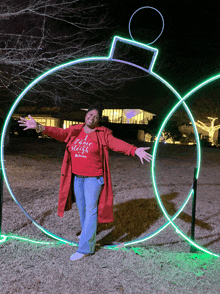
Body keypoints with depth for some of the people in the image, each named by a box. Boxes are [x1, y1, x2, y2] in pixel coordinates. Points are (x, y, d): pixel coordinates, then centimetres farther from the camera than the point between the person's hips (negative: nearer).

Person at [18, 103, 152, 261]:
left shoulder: (103, 134, -5)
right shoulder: (75, 131, 6)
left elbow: (117, 143, -19)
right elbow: (60, 133, -6)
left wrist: (134, 150, -36)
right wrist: (40, 127, -22)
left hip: (93, 178, -5)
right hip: (76, 177, 5)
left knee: (91, 210, -3)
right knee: (82, 208, 17)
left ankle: (85, 248, 2)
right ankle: (89, 234, 40)